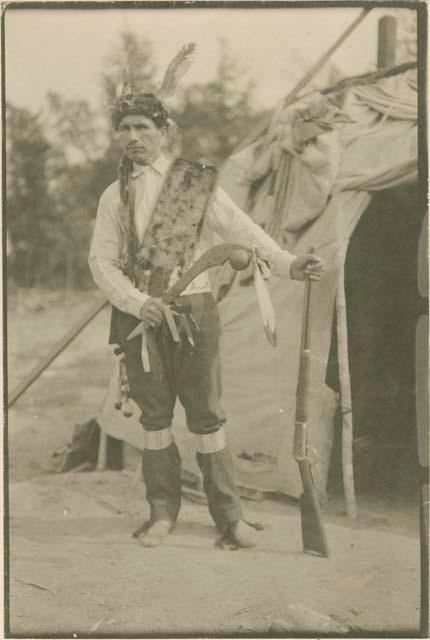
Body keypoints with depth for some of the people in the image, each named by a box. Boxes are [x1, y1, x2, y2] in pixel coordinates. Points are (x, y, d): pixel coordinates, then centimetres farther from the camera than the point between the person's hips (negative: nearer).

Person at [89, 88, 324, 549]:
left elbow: (239, 229, -9)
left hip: (192, 311, -2)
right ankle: (162, 512, 18)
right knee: (154, 416, 8)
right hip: (137, 315, 2)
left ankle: (228, 514, 7)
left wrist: (287, 264, -23)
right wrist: (136, 302, -13)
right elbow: (101, 261, 3)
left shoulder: (197, 182, 2)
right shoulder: (114, 196, 8)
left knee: (206, 415, -1)